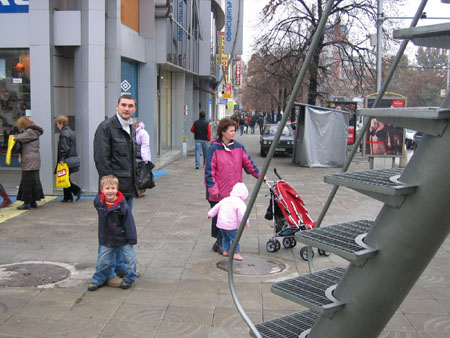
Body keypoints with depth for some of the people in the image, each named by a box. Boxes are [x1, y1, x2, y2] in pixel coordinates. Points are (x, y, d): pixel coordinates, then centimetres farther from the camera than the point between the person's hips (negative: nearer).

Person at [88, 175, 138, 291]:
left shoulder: (122, 205, -19)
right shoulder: (98, 202, -9)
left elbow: (129, 222, -13)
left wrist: (132, 238, -12)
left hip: (123, 238, -3)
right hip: (106, 239, 3)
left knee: (130, 259, 5)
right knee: (102, 261, 13)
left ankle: (129, 279, 27)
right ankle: (98, 280, 33)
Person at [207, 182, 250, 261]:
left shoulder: (225, 200, 12)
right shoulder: (240, 203, -10)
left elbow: (216, 207, 19)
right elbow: (242, 214, -22)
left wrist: (210, 214, 29)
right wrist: (246, 222, -17)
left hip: (221, 224, 7)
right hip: (231, 226, -7)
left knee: (225, 237, 25)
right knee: (235, 239, 4)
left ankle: (226, 251, 33)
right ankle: (236, 253, 6)